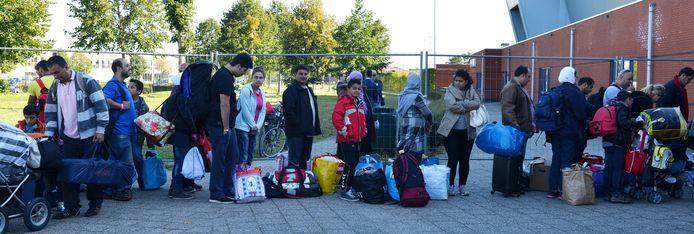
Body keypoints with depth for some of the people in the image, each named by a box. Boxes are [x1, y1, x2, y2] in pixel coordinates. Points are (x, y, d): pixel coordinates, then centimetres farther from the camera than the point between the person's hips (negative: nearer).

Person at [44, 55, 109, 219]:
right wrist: (50, 134, 10)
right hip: (68, 138, 5)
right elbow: (50, 112, 17)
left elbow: (101, 106, -10)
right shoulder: (54, 88, 9)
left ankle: (95, 204, 14)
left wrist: (100, 130, -12)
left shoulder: (86, 81, -9)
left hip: (89, 136, -5)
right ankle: (71, 207, 13)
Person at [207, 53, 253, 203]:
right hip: (219, 126, -10)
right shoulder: (225, 77, -18)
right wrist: (226, 128, -18)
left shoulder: (224, 75, 16)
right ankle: (216, 195, 4)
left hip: (226, 125, 10)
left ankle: (228, 192, 21)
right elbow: (224, 104, -21)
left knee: (233, 156, 14)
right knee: (219, 160, -3)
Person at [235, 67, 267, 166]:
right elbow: (245, 110, -13)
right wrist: (253, 125, -9)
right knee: (242, 158, -10)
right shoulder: (246, 90, -10)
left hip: (254, 129, 7)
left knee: (250, 157, 9)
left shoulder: (262, 94, 13)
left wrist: (257, 126, -2)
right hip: (243, 127, -7)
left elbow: (263, 112, 12)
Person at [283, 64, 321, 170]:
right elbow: (288, 111, -18)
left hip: (308, 132, 9)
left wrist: (316, 128, 16)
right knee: (295, 161, -10)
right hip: (296, 133, -9)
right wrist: (298, 125, -20)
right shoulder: (290, 90, -8)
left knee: (305, 160, 14)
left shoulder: (309, 90, 20)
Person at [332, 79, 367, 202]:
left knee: (356, 163, 13)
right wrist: (343, 131, -16)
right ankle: (345, 191, -4)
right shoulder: (343, 102, -9)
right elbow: (336, 118, -17)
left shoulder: (360, 103, 17)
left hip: (358, 139, 9)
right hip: (347, 140, -9)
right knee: (350, 164, -10)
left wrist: (363, 130, 18)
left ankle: (352, 188, 23)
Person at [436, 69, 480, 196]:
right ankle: (450, 186, 7)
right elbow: (452, 105, -16)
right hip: (451, 130, -3)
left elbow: (476, 104, -8)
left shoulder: (471, 91, 9)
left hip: (467, 131, 3)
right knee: (453, 159, -4)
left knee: (465, 160, 6)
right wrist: (467, 108, -8)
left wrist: (461, 103, -14)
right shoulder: (450, 91, 1)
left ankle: (462, 186, 17)